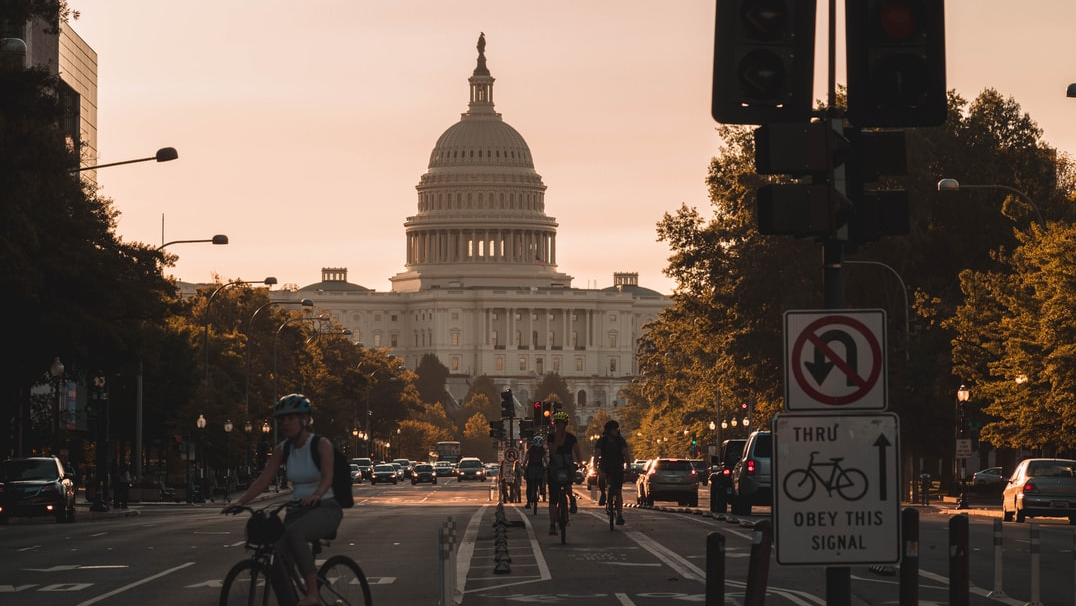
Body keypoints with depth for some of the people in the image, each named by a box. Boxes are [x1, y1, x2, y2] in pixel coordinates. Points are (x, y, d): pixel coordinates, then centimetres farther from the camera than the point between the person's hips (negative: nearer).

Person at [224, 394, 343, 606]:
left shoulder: (321, 445, -9)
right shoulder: (283, 449, 6)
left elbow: (327, 476, -24)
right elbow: (263, 479, 0)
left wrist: (316, 495, -46)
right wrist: (240, 501, -16)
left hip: (325, 509, -6)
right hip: (297, 510, 6)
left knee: (294, 533, -37)